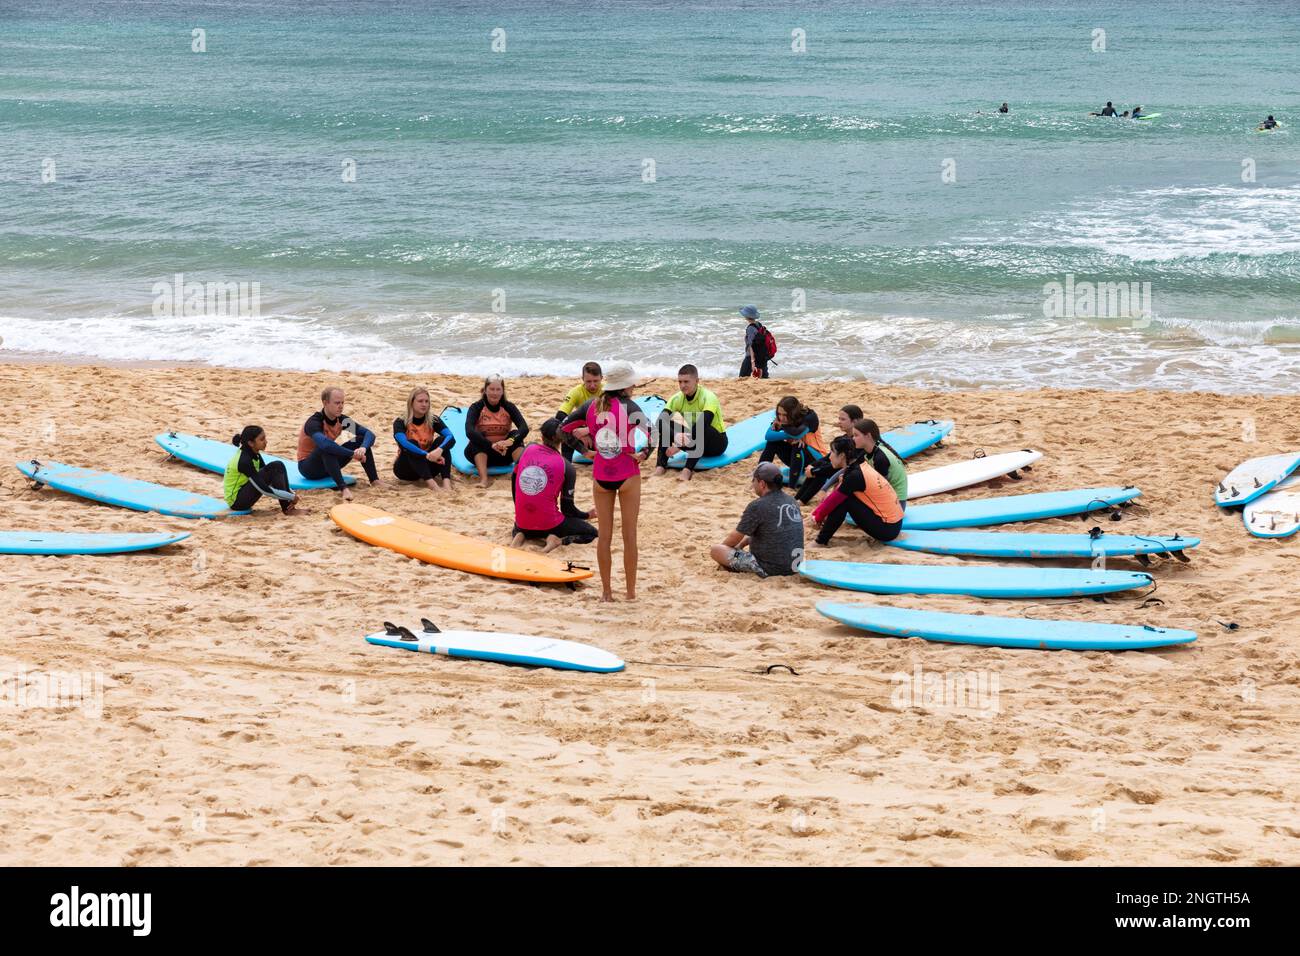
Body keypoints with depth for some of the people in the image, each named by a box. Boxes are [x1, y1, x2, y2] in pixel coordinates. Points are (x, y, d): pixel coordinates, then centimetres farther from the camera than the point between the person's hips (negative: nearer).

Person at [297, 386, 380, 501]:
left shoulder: (342, 420, -5)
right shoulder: (314, 423, -26)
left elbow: (369, 434, -8)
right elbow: (324, 444, -47)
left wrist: (363, 448, -31)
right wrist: (353, 454, -44)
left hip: (328, 465, 7)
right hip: (309, 468, -7)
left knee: (360, 440, -7)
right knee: (326, 448, -38)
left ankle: (374, 481, -13)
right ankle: (343, 488, -46)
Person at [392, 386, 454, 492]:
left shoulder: (433, 420, -4)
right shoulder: (400, 422, -13)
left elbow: (451, 438, -20)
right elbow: (403, 443, -33)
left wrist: (439, 450, -42)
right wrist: (427, 455, -44)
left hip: (427, 465, 3)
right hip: (406, 469, -3)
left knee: (442, 440, -19)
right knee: (412, 444, -30)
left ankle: (446, 483, -38)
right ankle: (433, 485, -48)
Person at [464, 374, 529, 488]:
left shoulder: (508, 407, -3)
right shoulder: (477, 408, -9)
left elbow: (524, 428, -19)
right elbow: (469, 431, -28)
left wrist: (511, 440, -41)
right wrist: (491, 445, -43)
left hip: (504, 453, 1)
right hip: (482, 453, -1)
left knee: (516, 435, -22)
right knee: (478, 439, -30)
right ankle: (483, 478, -48)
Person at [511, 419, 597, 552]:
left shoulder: (528, 450, 0)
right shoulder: (566, 467, -8)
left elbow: (514, 482, 10)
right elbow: (567, 508, -3)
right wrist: (588, 515, 17)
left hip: (522, 523, 4)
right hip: (549, 525, -4)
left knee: (519, 527, 41)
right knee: (591, 533, 12)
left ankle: (520, 535, 4)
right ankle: (558, 539, -12)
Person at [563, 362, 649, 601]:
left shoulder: (593, 406, 2)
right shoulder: (629, 407, -11)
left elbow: (565, 427, 9)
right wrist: (644, 453, -10)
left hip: (601, 477, 4)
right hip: (627, 476, -4)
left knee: (604, 535, 10)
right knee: (629, 536, 5)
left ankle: (606, 591, 13)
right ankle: (631, 592, 9)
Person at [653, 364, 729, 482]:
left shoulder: (708, 397, -23)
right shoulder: (677, 399, -8)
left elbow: (703, 424, -38)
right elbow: (660, 422, -22)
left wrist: (679, 446, -43)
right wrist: (676, 437, -42)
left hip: (717, 443, -5)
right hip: (693, 443, 5)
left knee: (702, 429, -38)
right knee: (664, 424, -17)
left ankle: (687, 470, -43)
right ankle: (660, 466, -32)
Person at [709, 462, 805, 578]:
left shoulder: (757, 506, -16)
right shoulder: (791, 501, 6)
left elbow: (736, 537, -4)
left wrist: (722, 546, 17)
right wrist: (742, 543, 21)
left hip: (768, 569, -8)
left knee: (715, 550, -3)